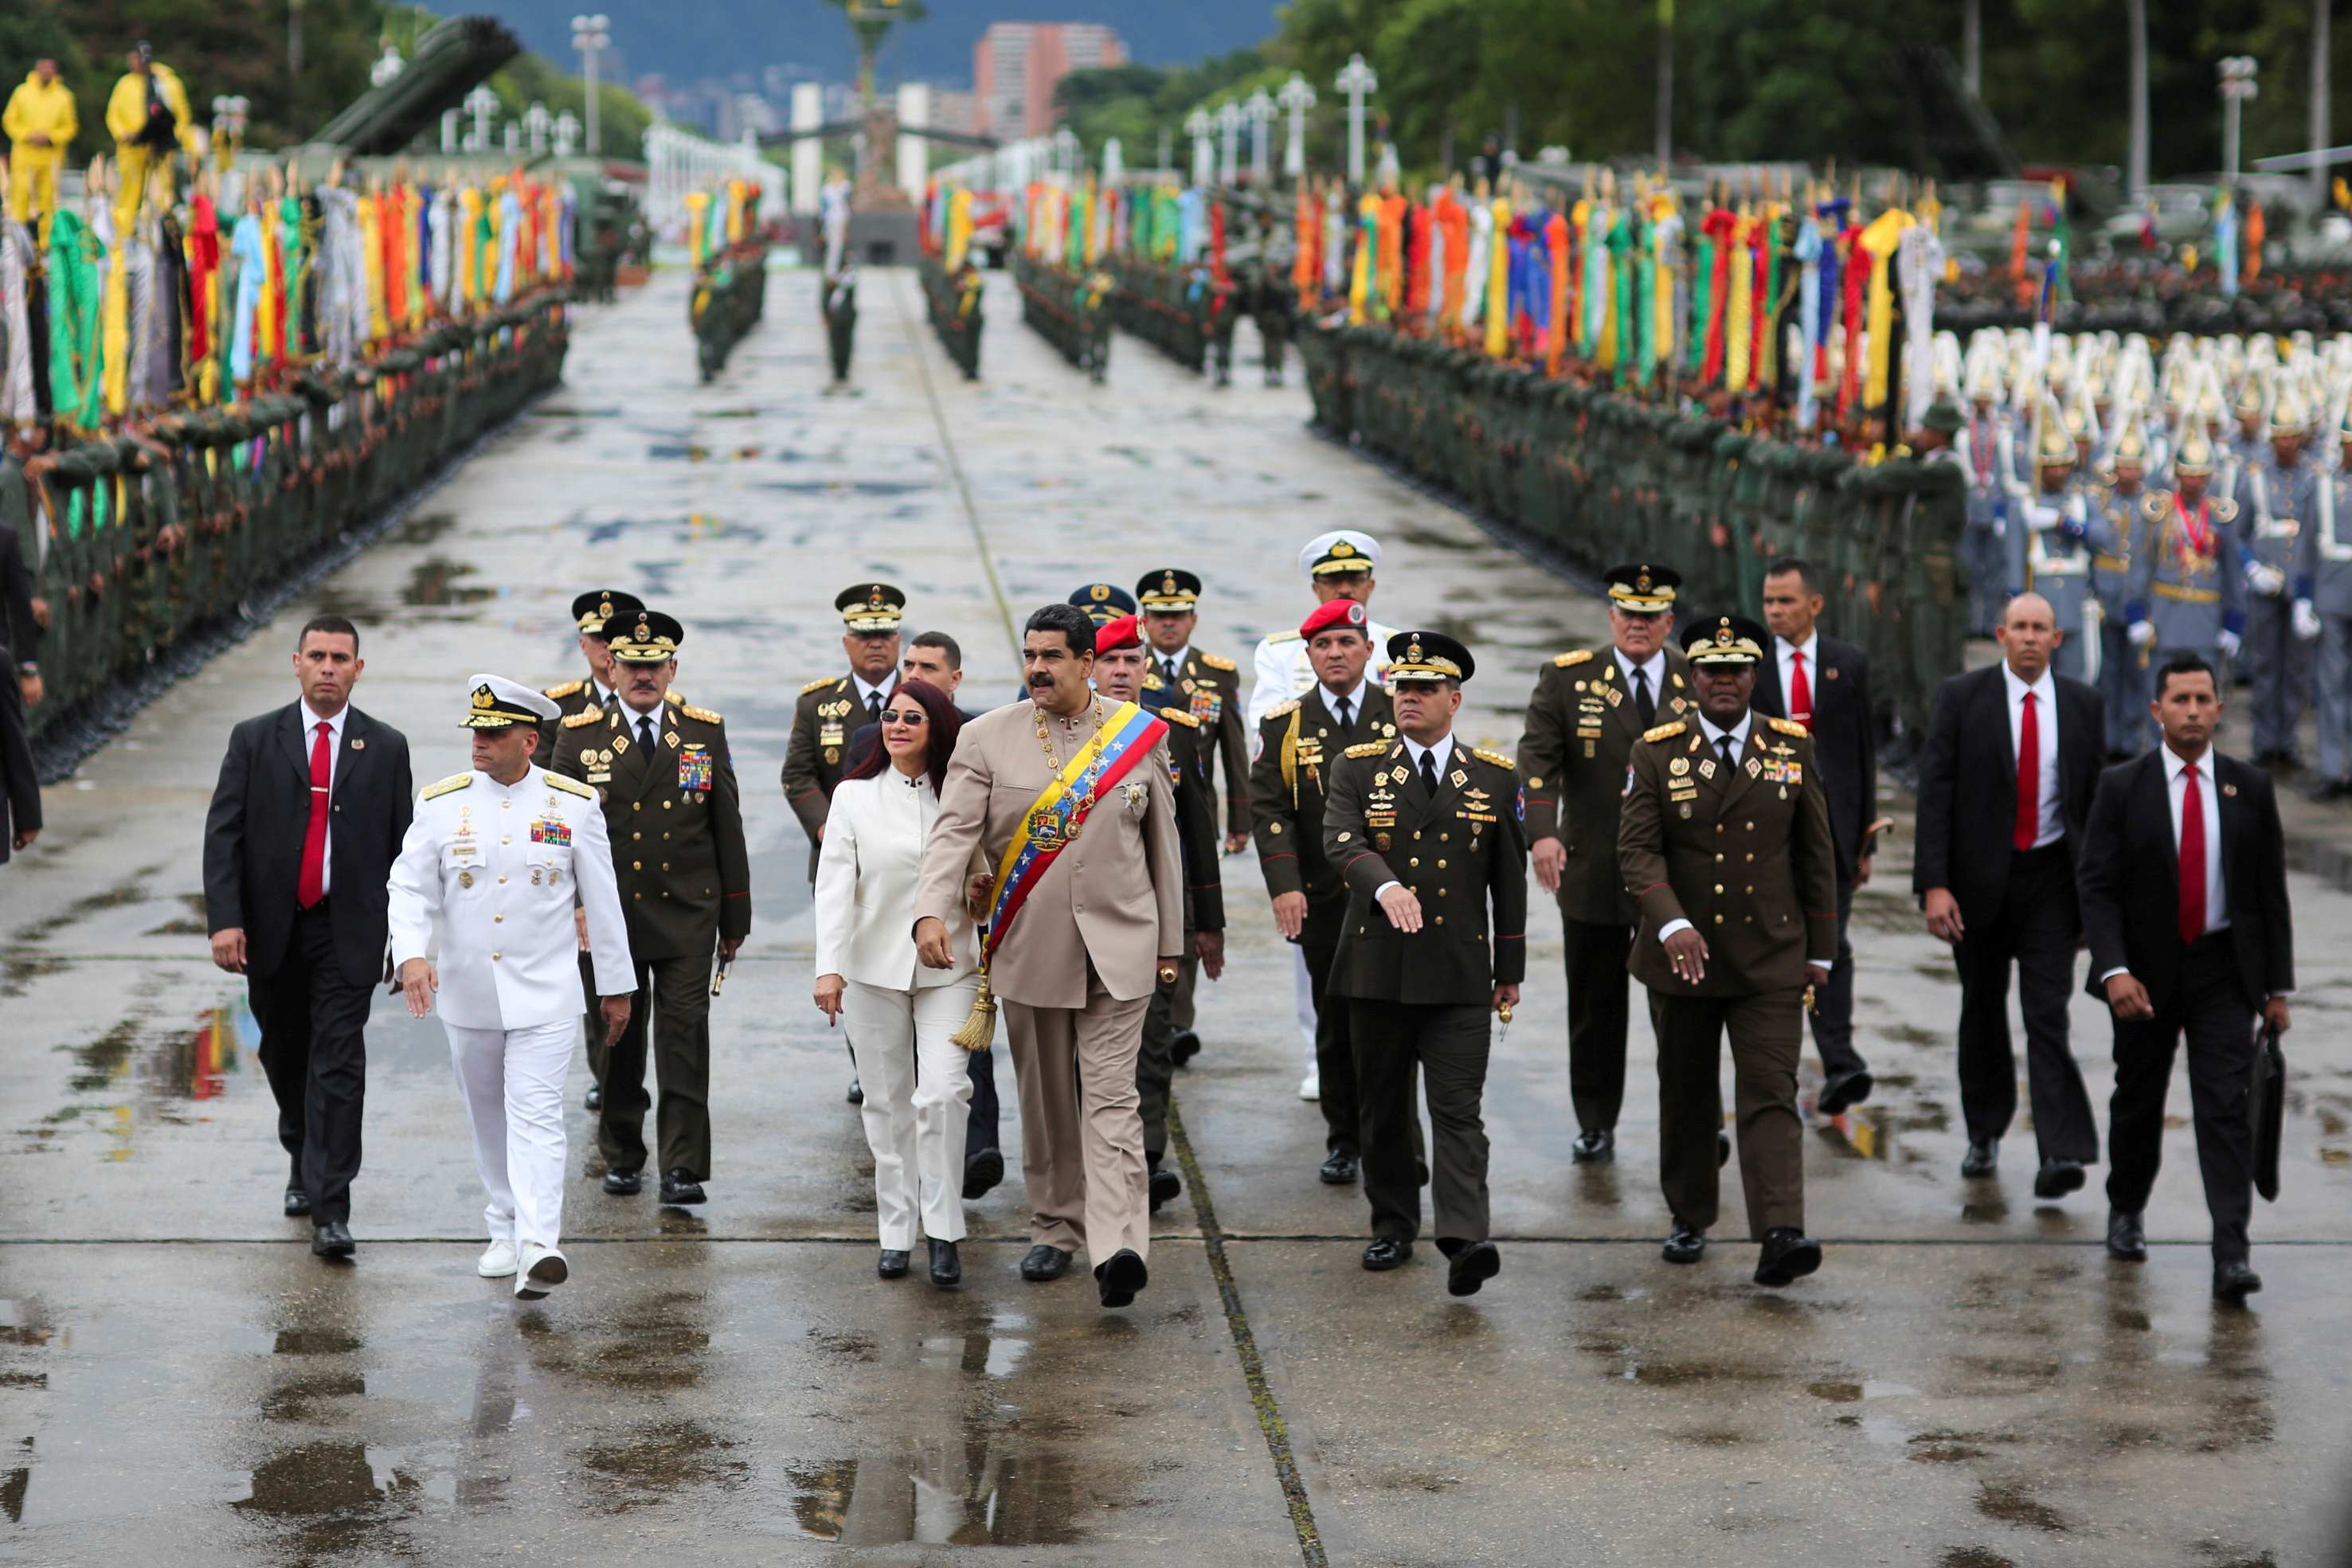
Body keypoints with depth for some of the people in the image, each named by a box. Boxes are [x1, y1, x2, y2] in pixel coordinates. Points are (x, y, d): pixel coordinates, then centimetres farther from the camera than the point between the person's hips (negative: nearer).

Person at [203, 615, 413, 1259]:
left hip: (348, 933, -2)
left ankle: (331, 1211, -10)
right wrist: (225, 919, -13)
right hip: (273, 930, 2)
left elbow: (402, 846, 5)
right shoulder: (255, 741, 2)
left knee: (339, 1064, -9)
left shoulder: (386, 749, 3)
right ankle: (303, 1161, 42)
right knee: (285, 1055, 16)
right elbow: (223, 835, -2)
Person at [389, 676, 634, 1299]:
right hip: (467, 995, 3)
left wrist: (616, 985, 9)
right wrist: (411, 954, -21)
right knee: (488, 1117, 13)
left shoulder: (573, 804, -1)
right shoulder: (442, 803, 1)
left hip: (543, 995, -3)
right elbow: (409, 889, -2)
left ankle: (538, 1247, -23)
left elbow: (602, 899, 5)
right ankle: (505, 1230, 28)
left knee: (536, 1115, -14)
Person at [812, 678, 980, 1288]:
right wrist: (829, 967, -11)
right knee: (888, 1103, 6)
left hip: (948, 968, -1)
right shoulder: (854, 796, 4)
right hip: (874, 968, 1)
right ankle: (895, 1233, 14)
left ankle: (944, 1233, -5)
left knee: (942, 1094, -13)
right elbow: (834, 884, -1)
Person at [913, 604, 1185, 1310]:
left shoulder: (1140, 733, 3)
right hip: (1030, 951, 1)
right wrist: (932, 912, -27)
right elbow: (953, 831, -9)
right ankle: (1055, 1230, 26)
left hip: (1118, 947, -1)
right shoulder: (986, 739, 0)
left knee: (1111, 1097, -10)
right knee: (1045, 1099, 11)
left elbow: (1162, 841, 9)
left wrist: (1170, 942, 10)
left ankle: (1119, 1248, -20)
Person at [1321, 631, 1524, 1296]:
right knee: (1383, 1108, 10)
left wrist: (1510, 971, 10)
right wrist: (1385, 886, -34)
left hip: (1459, 975, -1)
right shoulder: (1358, 768, 3)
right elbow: (1340, 842, -14)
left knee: (1459, 1111, -9)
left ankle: (1464, 1241, -19)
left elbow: (1509, 879, 10)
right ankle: (1393, 1227, 24)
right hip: (1377, 969, 1)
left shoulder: (1495, 778, 6)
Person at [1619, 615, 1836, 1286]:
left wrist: (1820, 949, 8)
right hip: (1683, 956, 1)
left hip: (1770, 959, -1)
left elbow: (1816, 853, 8)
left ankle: (1780, 1236, -20)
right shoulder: (1658, 752, -1)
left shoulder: (1792, 747, 4)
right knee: (1687, 1095, 12)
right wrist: (1671, 924, -24)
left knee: (1770, 1092, -10)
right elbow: (1637, 850, -8)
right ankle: (1689, 1218, 29)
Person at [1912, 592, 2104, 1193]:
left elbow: (2098, 799, 7)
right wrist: (1934, 884, -15)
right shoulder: (1960, 697, -4)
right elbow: (1935, 793, -7)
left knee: (2048, 1014, -9)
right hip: (1979, 876, 0)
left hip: (2051, 878, 0)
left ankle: (2061, 1153, -14)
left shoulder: (2083, 705, 2)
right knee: (1982, 1009, 13)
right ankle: (1984, 1133, 29)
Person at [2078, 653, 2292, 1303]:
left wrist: (2278, 986, 3)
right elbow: (2097, 888, -7)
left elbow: (2271, 891, 5)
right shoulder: (2122, 788, -3)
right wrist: (2114, 970, -20)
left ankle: (2232, 1255, -15)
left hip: (2224, 970, 0)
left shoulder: (2250, 788, 2)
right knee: (2139, 1098, 14)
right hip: (2146, 970, 0)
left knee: (2225, 1106, -10)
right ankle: (2126, 1211, 39)